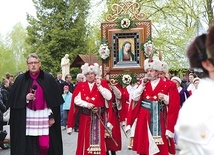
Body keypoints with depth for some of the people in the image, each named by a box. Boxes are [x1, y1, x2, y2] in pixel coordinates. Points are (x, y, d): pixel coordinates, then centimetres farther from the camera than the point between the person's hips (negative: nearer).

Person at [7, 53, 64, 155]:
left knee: (44, 145, -4)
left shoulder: (48, 79, 4)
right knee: (29, 145, -3)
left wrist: (53, 116, -1)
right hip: (27, 118, 0)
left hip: (44, 116, 0)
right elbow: (13, 100, 5)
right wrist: (25, 98, -13)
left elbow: (55, 100, 4)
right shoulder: (21, 79, 6)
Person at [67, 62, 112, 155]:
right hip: (85, 117, 1)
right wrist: (86, 104, -17)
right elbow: (76, 100, -4)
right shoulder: (80, 85, 7)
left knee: (98, 139, 0)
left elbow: (108, 97, -9)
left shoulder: (102, 83, 5)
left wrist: (99, 86, -15)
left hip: (99, 117, -1)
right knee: (85, 139, 4)